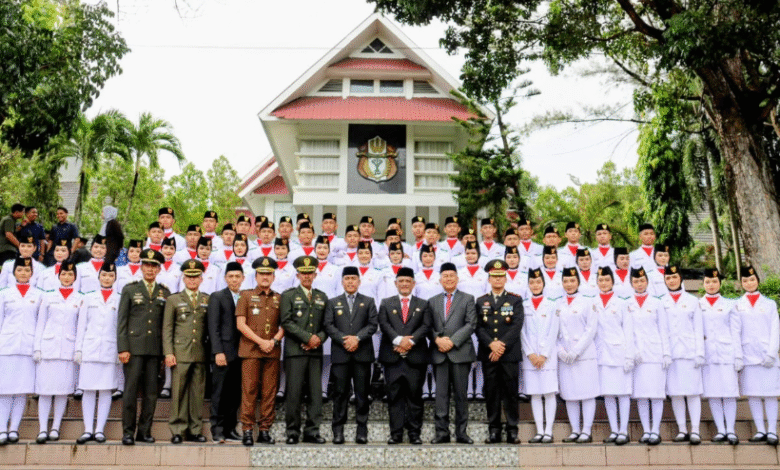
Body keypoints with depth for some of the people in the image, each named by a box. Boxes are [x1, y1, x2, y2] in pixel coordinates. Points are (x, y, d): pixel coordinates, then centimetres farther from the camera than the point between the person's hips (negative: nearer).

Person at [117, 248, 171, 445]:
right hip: (134, 347, -2)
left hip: (155, 349, 2)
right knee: (131, 390, -2)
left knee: (151, 392, 4)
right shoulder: (130, 289, 6)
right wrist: (122, 348, -6)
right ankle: (128, 432, 6)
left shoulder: (165, 293, 11)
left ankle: (144, 431, 13)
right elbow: (121, 321, 2)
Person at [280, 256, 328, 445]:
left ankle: (312, 431, 7)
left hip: (315, 351, 4)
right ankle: (293, 432, 4)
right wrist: (308, 337, -10)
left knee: (316, 392, 1)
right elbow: (286, 322, -4)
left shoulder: (322, 297, 18)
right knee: (294, 392, -4)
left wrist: (319, 338, -5)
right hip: (295, 351, -3)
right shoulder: (288, 295, 6)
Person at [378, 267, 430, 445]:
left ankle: (414, 433, 10)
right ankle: (396, 433, 9)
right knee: (394, 396, 3)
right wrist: (398, 340, -17)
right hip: (392, 357, 0)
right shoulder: (386, 303, 12)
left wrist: (410, 340, -15)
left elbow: (425, 326, 0)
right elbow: (384, 324, -2)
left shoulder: (423, 305, 13)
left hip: (415, 357, 0)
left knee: (415, 396, 2)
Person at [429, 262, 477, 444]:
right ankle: (442, 432, 7)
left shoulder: (467, 299, 8)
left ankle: (461, 432, 9)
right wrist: (437, 339, -10)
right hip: (439, 354, 2)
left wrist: (452, 341, -12)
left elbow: (470, 324, -3)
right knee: (441, 394, 2)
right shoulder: (433, 301, 17)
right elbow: (428, 326, 10)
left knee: (461, 394, 2)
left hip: (460, 352, -2)